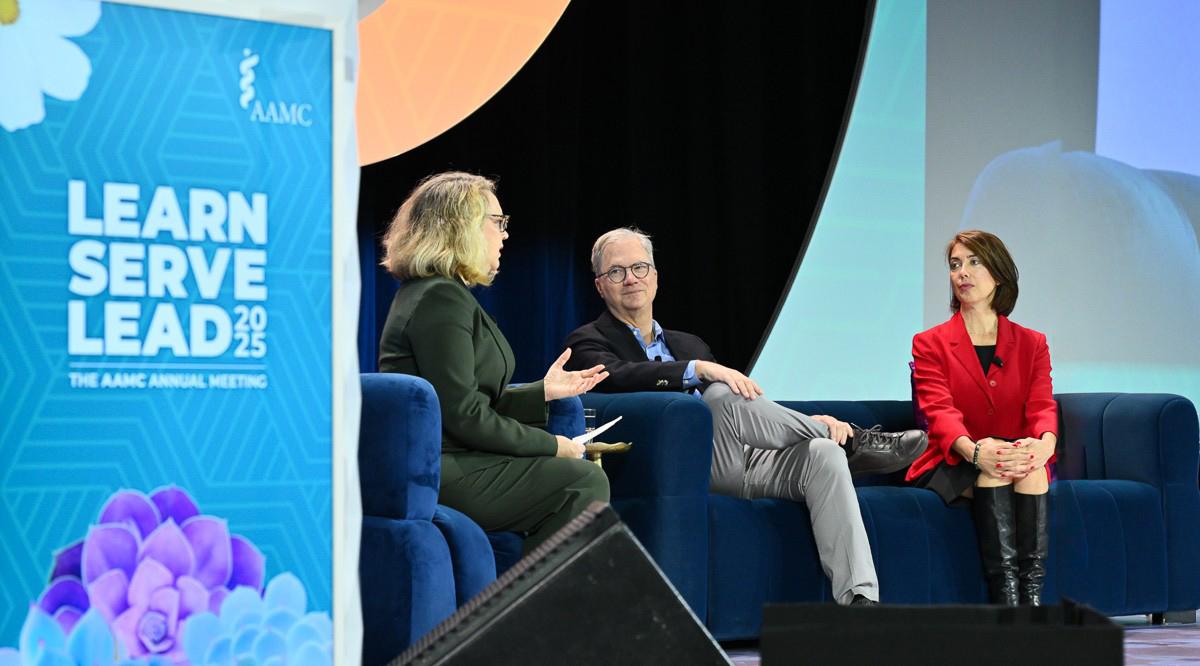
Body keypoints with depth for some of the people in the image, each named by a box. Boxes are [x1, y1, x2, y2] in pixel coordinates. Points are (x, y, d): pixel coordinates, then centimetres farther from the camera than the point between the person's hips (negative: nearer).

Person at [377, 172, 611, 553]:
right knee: (584, 482, -13)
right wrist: (550, 446, -10)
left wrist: (544, 391, 16)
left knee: (584, 477, 5)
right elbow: (463, 415, -18)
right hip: (433, 474, -10)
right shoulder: (440, 298, -13)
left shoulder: (440, 293, 20)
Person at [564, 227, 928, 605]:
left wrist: (810, 423, 2)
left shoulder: (688, 344, 30)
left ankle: (858, 598, -36)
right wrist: (700, 370, -28)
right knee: (721, 396, -33)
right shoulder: (588, 342, 10)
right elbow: (616, 378, -15)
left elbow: (753, 411, 22)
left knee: (823, 454, -23)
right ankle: (853, 441, -16)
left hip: (741, 462, 6)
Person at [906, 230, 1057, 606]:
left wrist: (1043, 444, -30)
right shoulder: (930, 344, 7)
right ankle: (1005, 597, -44)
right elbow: (939, 411, -10)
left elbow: (1042, 406, -4)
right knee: (993, 468, -35)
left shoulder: (1032, 344, 14)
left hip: (1025, 469, 2)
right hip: (951, 468, -2)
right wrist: (974, 451, -34)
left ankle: (1033, 595, -41)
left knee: (1029, 464, -33)